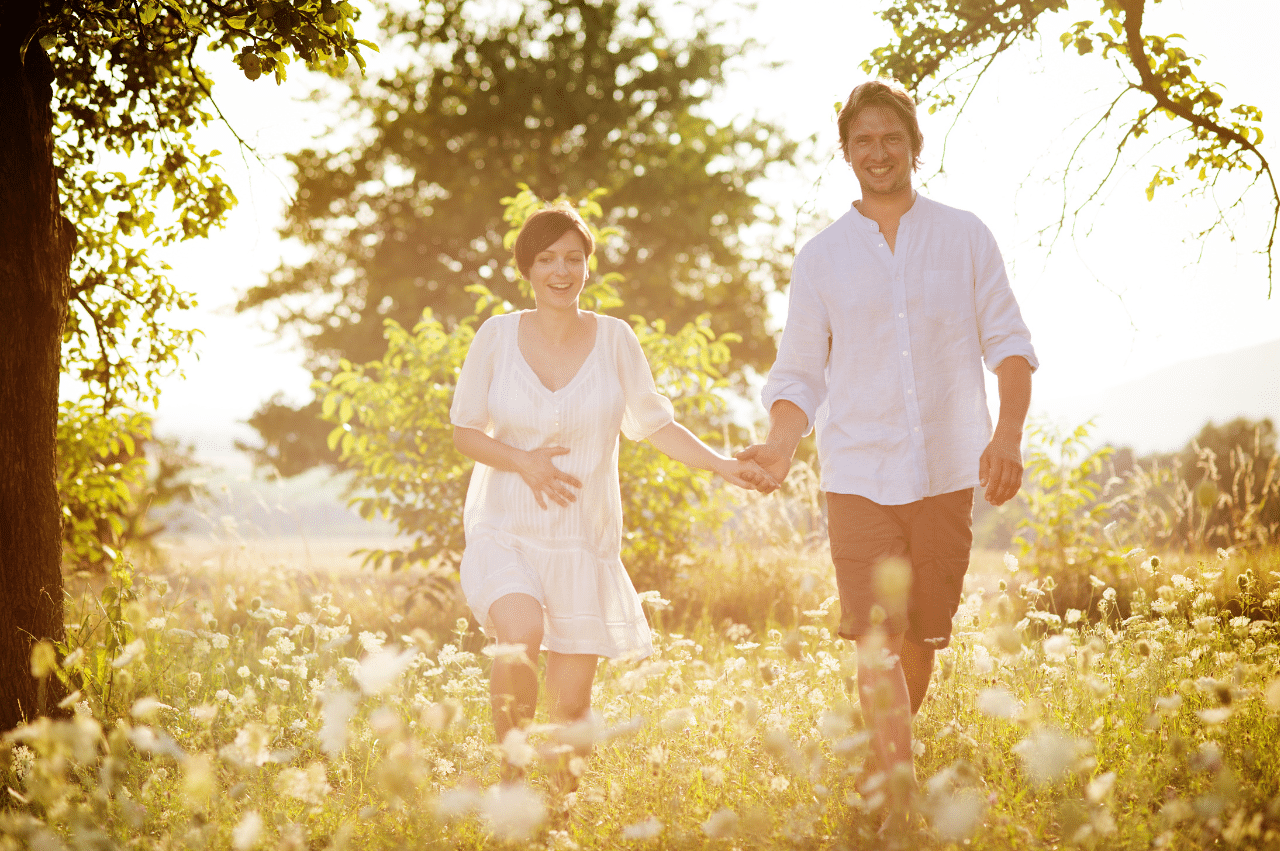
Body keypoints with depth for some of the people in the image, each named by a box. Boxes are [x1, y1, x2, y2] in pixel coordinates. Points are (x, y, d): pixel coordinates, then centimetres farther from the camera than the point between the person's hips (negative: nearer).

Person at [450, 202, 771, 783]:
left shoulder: (613, 338, 0)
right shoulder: (497, 336, -2)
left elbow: (654, 423, 9)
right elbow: (465, 432, 5)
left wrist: (722, 465, -4)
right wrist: (520, 461, -13)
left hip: (582, 540, 1)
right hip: (505, 532, -1)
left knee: (570, 702, 1)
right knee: (521, 632, -31)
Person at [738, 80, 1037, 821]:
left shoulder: (964, 236, 6)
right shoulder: (822, 256, 6)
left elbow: (1008, 342, 4)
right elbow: (800, 375, 8)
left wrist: (1009, 433, -12)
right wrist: (780, 445, -11)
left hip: (947, 476, 1)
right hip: (858, 477, -1)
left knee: (921, 644, 6)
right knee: (877, 640, -13)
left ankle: (876, 775, 26)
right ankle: (904, 799, -14)